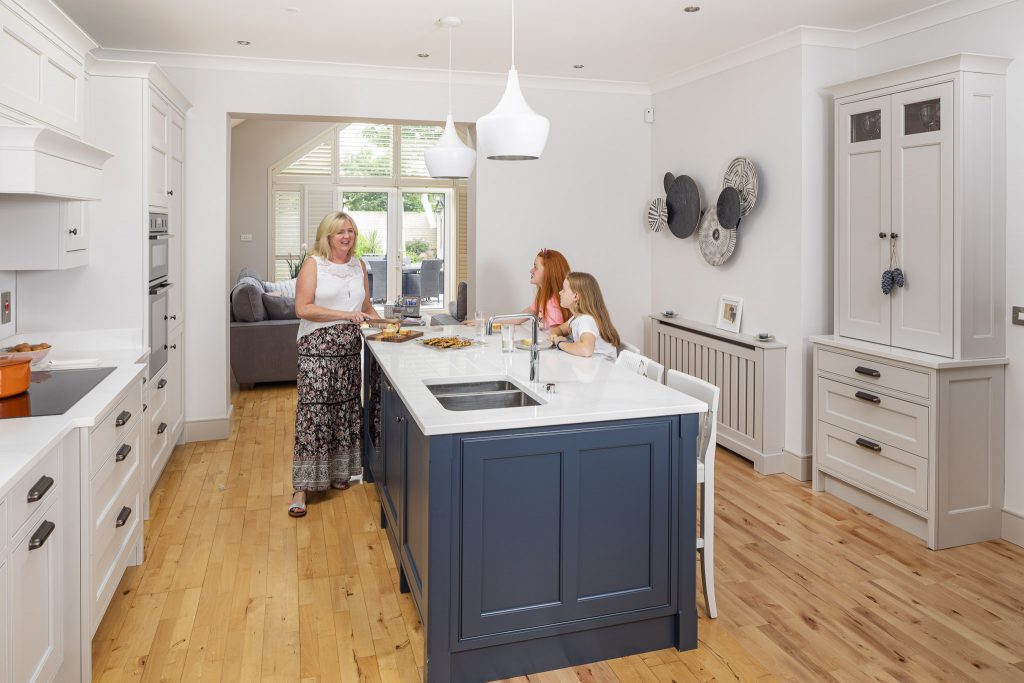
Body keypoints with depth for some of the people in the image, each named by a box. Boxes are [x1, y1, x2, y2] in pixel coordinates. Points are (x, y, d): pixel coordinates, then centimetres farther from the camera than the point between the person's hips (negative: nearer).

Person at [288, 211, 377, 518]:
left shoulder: (358, 265, 13)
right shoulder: (313, 264, -5)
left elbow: (366, 307, 22)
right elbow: (302, 308, -14)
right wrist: (344, 315, -19)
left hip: (349, 349, 6)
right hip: (317, 347, -6)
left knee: (345, 409, 12)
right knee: (313, 411, -8)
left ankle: (337, 471, 28)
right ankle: (301, 488, -3)